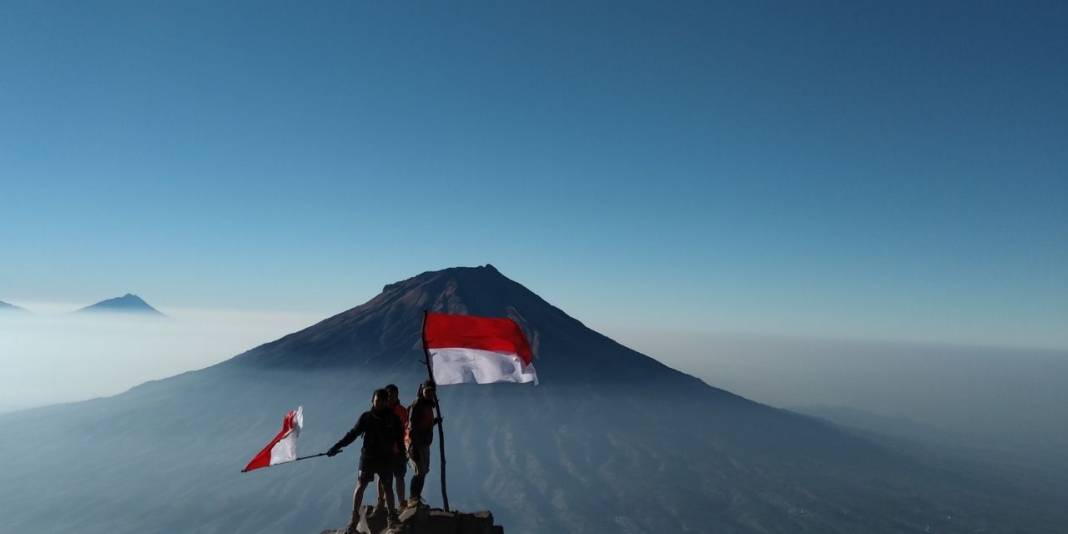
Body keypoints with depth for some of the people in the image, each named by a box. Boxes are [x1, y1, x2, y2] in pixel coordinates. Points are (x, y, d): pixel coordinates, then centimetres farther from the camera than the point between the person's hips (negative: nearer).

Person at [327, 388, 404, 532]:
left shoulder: (392, 418, -2)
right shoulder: (366, 417, -2)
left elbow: (399, 438, 3)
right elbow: (352, 434, -2)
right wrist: (337, 446, -9)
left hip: (386, 458, 0)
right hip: (367, 456, 0)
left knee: (388, 487, 9)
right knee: (360, 485, -6)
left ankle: (392, 516, 22)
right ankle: (355, 517, 4)